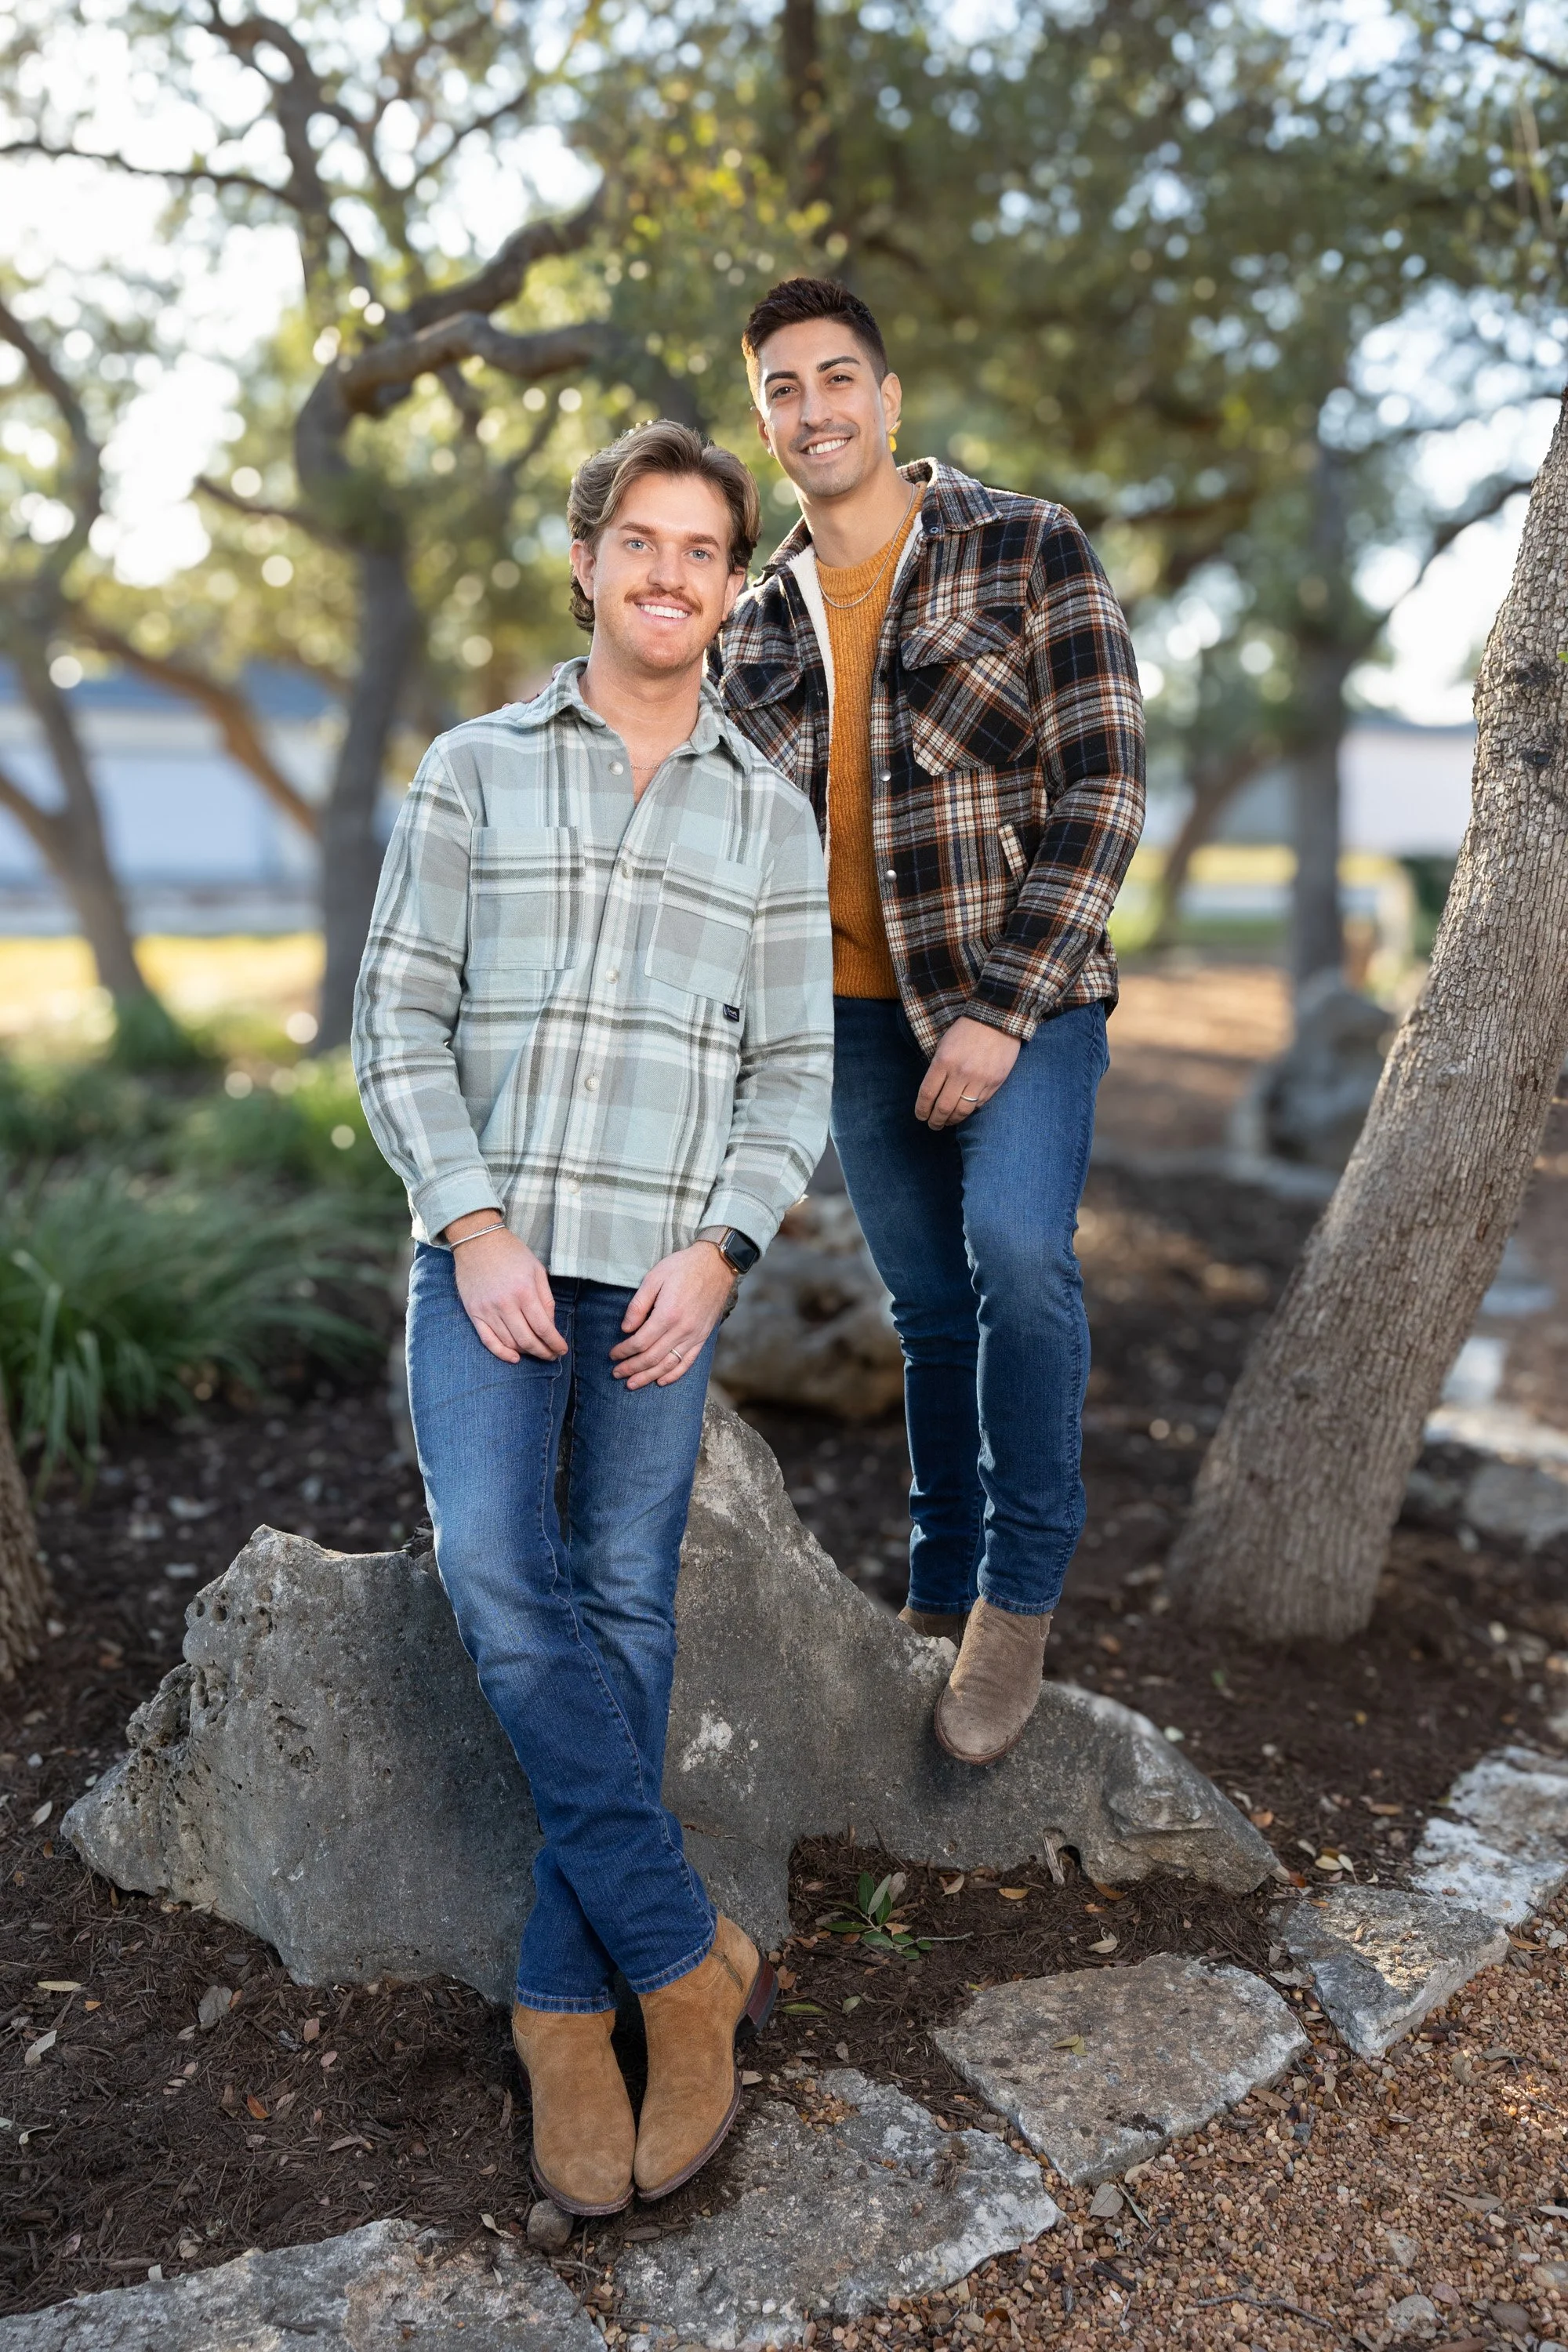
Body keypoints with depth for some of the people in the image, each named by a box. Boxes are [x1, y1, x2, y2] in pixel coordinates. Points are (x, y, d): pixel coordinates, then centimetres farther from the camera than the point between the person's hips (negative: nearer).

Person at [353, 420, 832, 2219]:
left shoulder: (771, 816, 11)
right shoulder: (475, 769, 8)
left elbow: (791, 1071, 8)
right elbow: (399, 1015, 3)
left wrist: (716, 1254, -7)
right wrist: (474, 1229, -10)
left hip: (664, 1261, 1)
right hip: (487, 1240, 0)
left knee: (621, 1606, -1)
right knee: (497, 1573, -18)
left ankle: (567, 2009, 12)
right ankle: (684, 1953, -4)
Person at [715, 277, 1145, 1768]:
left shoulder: (1029, 550, -4)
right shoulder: (755, 621, 10)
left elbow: (1103, 786, -11)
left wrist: (1006, 1007, -18)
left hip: (1022, 991, -4)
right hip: (858, 1014, 4)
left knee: (1015, 1249, -25)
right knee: (928, 1308, 10)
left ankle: (1019, 1596, -7)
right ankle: (936, 1600, 24)